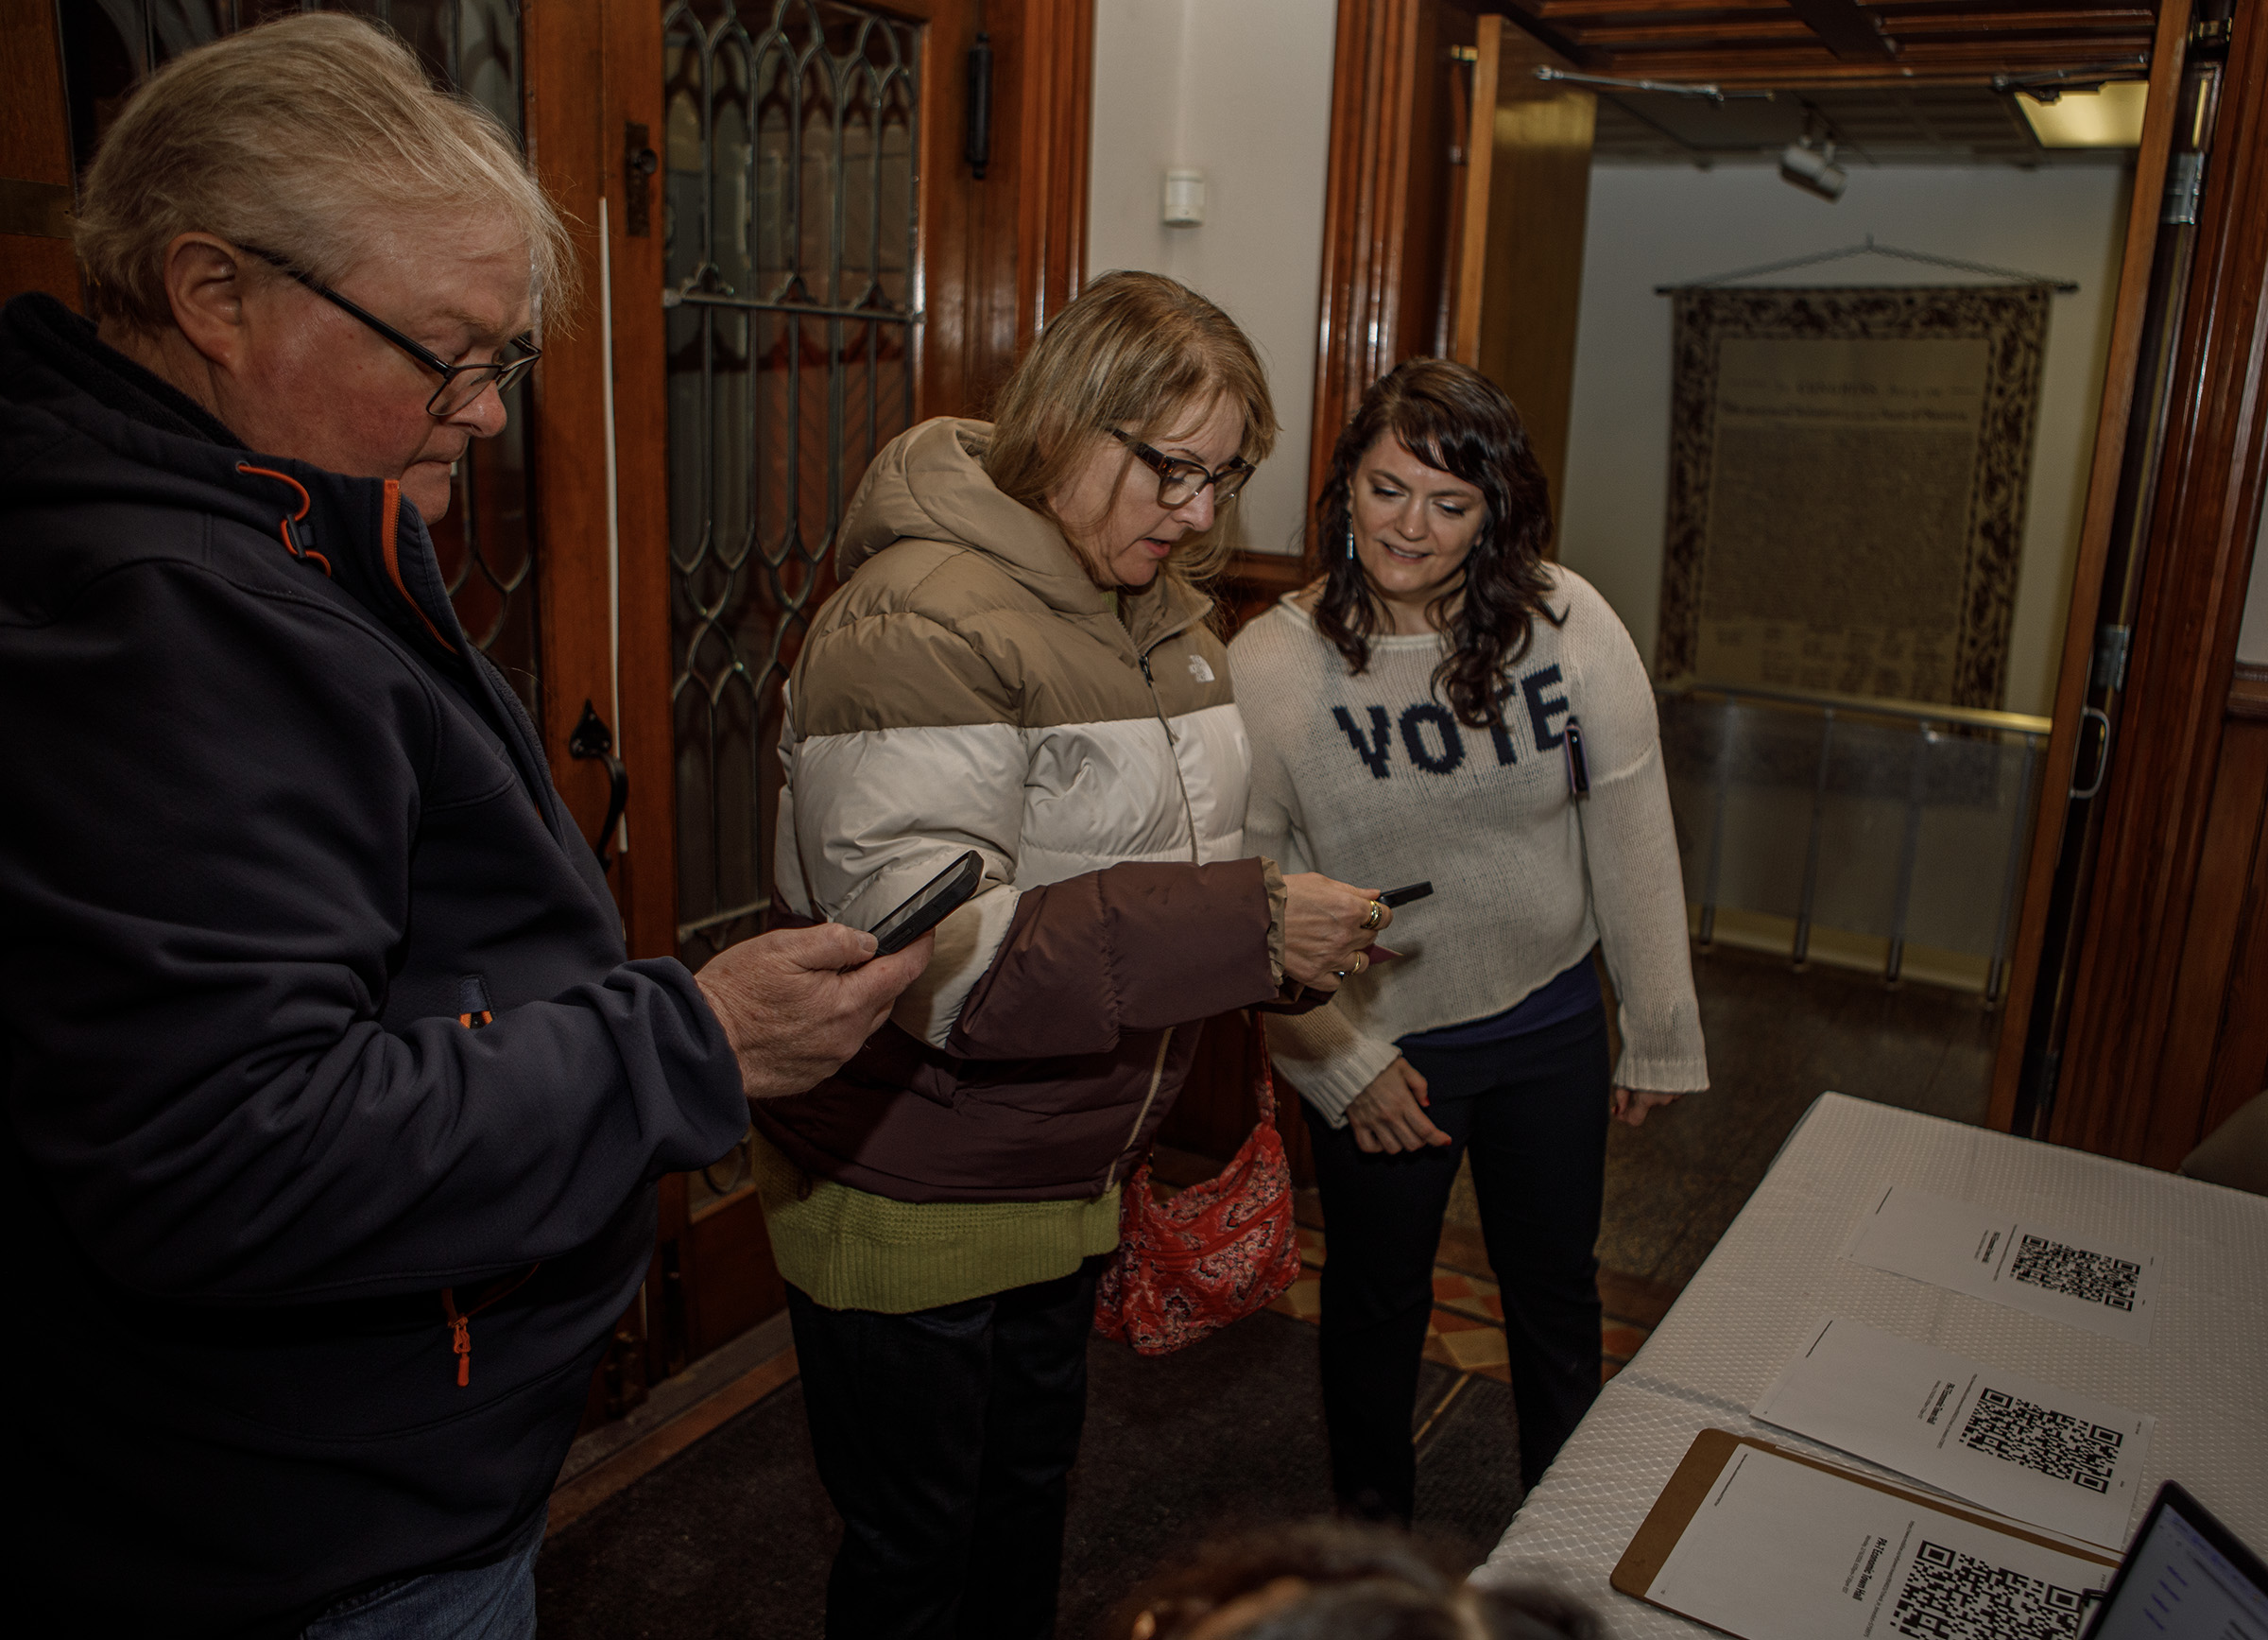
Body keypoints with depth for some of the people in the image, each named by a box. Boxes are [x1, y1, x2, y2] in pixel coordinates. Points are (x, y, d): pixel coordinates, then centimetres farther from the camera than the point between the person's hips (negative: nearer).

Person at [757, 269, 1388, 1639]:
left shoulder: (1163, 611, 4)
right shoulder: (922, 626, -24)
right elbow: (934, 956, -32)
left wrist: (1298, 946, -5)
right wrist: (1247, 930, -33)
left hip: (1075, 1178, 8)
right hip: (912, 1201, -8)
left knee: (1033, 1494, 28)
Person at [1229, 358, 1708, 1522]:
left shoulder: (1566, 623, -14)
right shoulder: (1270, 665, -17)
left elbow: (1632, 835, -7)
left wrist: (1659, 1035, -2)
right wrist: (1342, 1063, -13)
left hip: (1553, 1027, 2)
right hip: (1380, 1043, -2)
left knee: (1557, 1290, 22)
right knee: (1377, 1301, 18)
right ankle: (1370, 1529, 46)